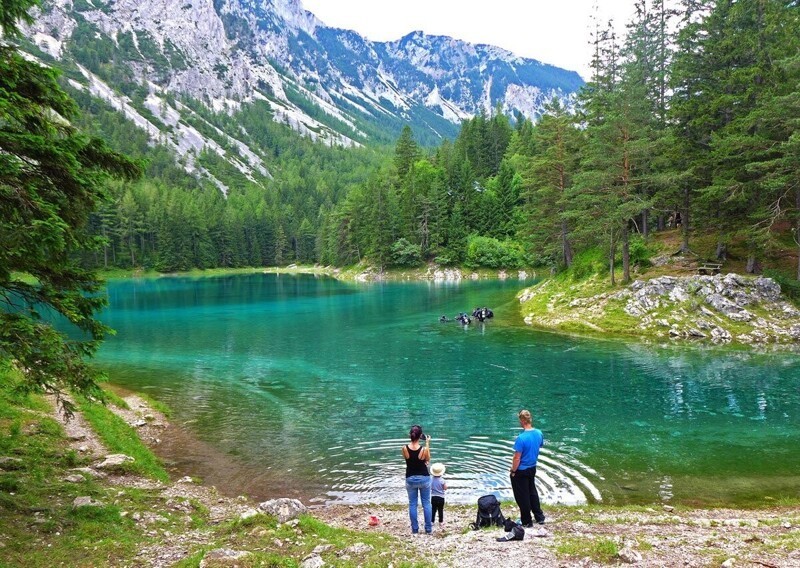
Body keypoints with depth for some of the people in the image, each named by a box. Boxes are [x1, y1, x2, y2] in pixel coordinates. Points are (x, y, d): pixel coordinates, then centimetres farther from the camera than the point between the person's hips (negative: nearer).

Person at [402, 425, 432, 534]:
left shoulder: (405, 448, -16)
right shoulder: (424, 449, -20)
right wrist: (427, 443, 3)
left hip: (410, 479, 1)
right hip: (424, 478, -1)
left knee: (412, 504, 12)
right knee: (426, 503, 12)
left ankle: (415, 529, 15)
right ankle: (428, 529, 18)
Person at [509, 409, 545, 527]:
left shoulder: (521, 438, -28)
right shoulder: (539, 433, -6)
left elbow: (517, 458, -23)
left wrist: (513, 471, -9)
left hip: (521, 471, -7)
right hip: (533, 468, 7)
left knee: (522, 496, 9)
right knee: (532, 492, 24)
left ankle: (527, 521, 20)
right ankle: (540, 517, 33)